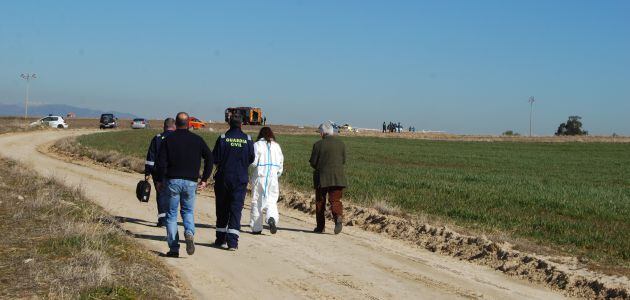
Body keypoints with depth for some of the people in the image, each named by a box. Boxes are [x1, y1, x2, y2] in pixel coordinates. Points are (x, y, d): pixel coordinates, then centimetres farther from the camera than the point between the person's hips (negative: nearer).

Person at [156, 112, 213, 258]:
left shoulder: (168, 140, -1)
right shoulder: (197, 139, 5)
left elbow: (161, 162, -7)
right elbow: (209, 157, 3)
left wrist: (161, 181, 3)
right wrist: (204, 179, 8)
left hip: (172, 181, -1)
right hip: (190, 182, 2)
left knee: (171, 214, 7)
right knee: (188, 211, 16)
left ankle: (173, 248, 4)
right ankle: (189, 233, -14)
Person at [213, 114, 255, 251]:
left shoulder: (223, 138, -7)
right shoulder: (248, 139, -2)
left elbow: (215, 158, -7)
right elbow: (251, 159, 5)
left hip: (223, 179, 0)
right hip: (241, 180, 0)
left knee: (222, 210, 12)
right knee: (236, 210, 1)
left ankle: (221, 239, 18)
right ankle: (232, 242, -8)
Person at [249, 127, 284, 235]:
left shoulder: (257, 145, -4)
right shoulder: (276, 146, 7)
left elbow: (253, 162, -8)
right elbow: (281, 162, 8)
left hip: (260, 176, -2)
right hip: (273, 177, 2)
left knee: (257, 202, 7)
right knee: (271, 201, 5)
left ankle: (256, 228, 10)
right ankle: (272, 218, -24)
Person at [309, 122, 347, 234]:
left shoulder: (318, 144, -7)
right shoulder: (341, 144, 4)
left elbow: (313, 162, -3)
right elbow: (343, 161, 10)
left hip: (322, 177, -2)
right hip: (338, 177, 2)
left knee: (320, 202, 13)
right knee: (335, 200, 2)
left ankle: (320, 227, 17)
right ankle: (338, 217, -27)